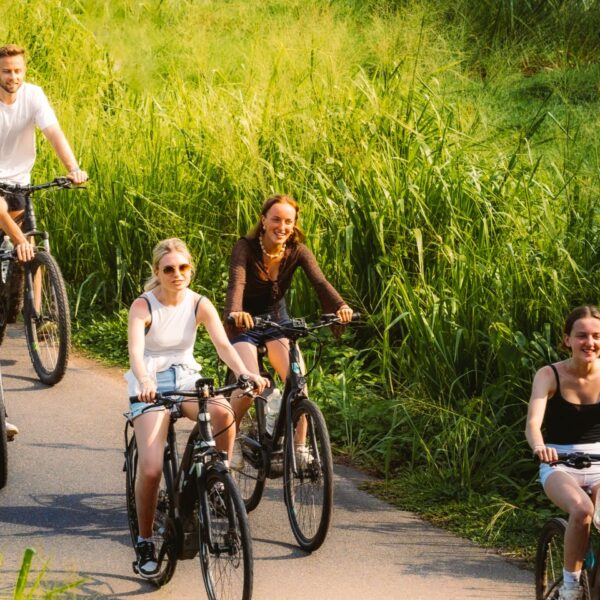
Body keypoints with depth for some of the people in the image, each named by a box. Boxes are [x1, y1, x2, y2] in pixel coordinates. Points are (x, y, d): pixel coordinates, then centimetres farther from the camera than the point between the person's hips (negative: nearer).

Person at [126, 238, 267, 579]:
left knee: (223, 413, -33)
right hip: (152, 386, -3)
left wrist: (245, 374, -36)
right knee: (151, 469, -20)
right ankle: (145, 542, 0)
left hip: (186, 379, 3)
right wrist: (144, 382, -49)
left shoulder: (199, 305, -4)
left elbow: (223, 345, -16)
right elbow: (135, 351, -28)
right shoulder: (143, 307, -13)